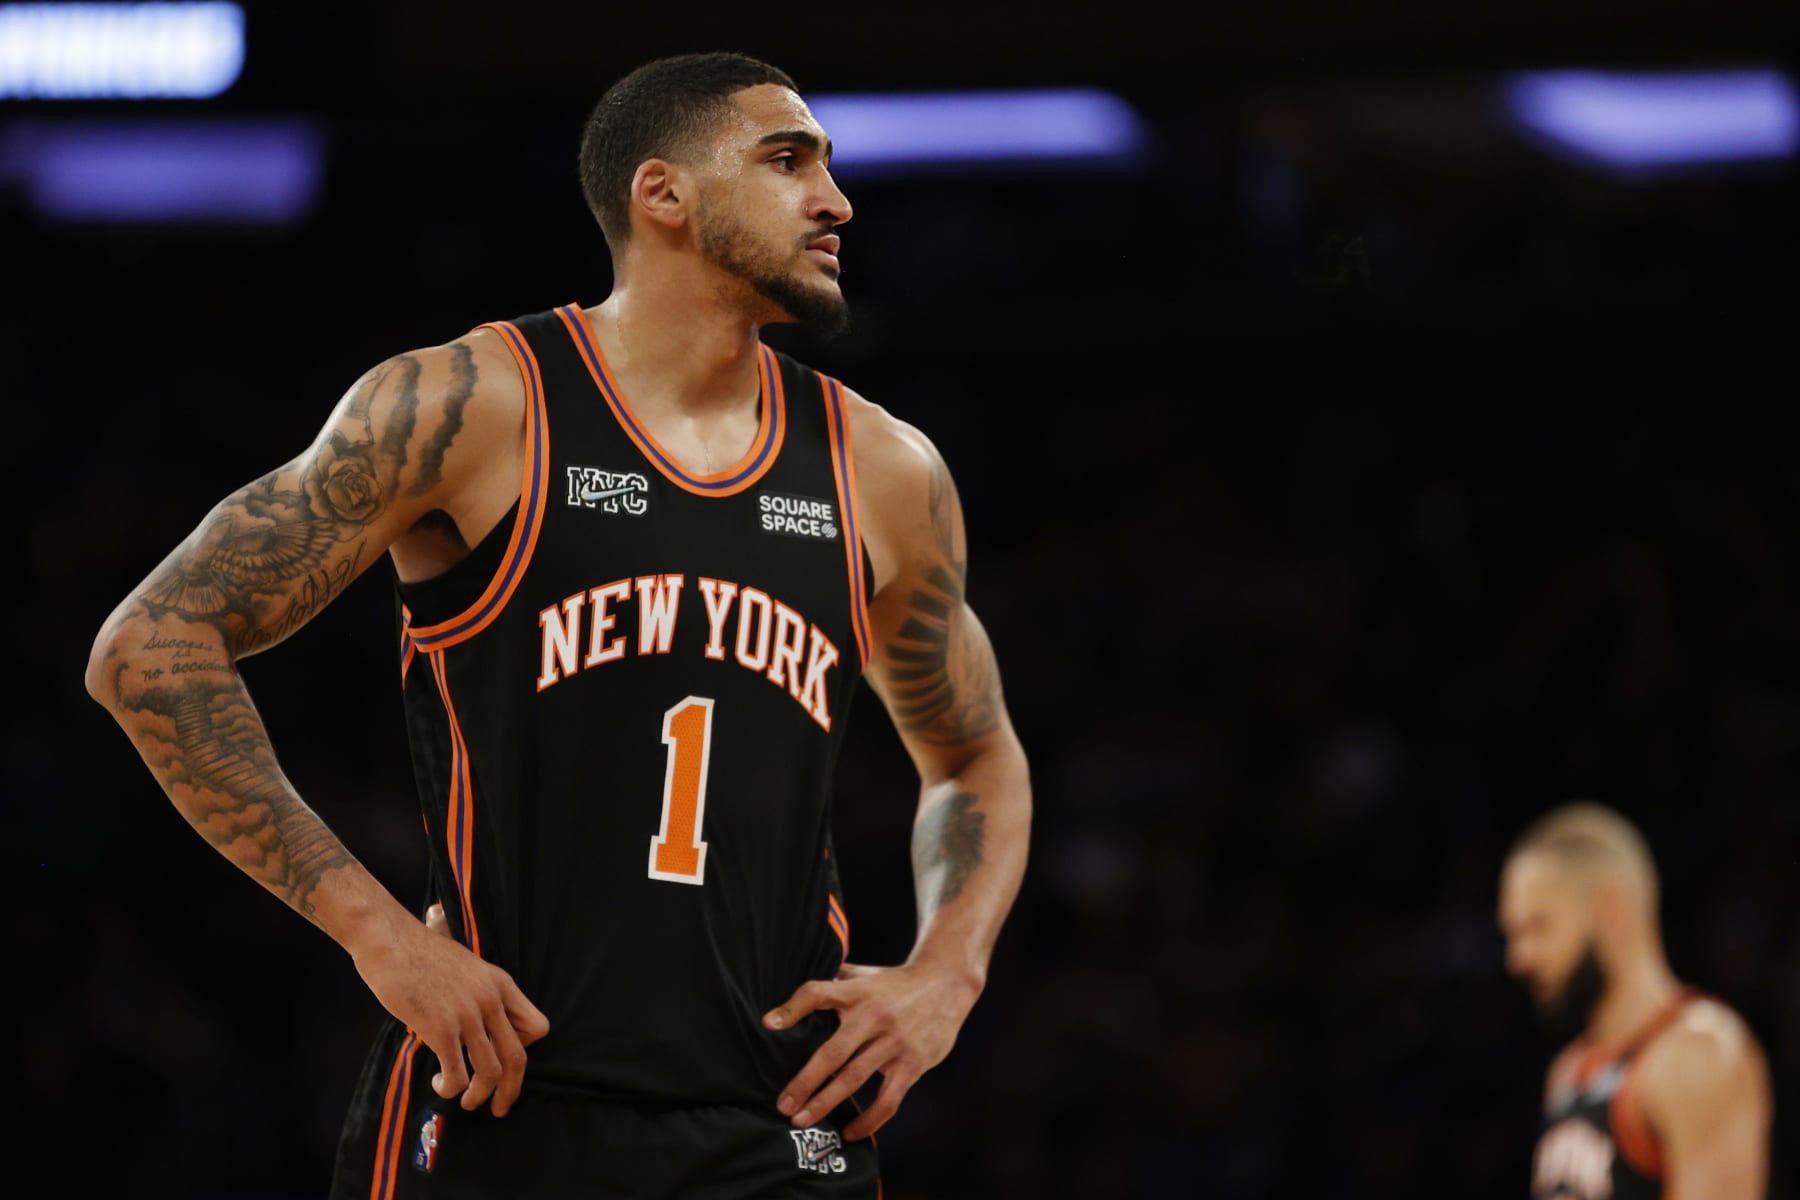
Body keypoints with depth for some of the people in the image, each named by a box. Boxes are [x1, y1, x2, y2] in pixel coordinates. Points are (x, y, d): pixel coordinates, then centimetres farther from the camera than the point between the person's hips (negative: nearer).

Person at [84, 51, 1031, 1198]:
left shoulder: (883, 475, 10)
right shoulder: (467, 407, -4)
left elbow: (978, 760, 27)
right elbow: (151, 647, -6)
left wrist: (945, 976, 6)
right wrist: (378, 931, -12)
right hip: (496, 1103, -4)